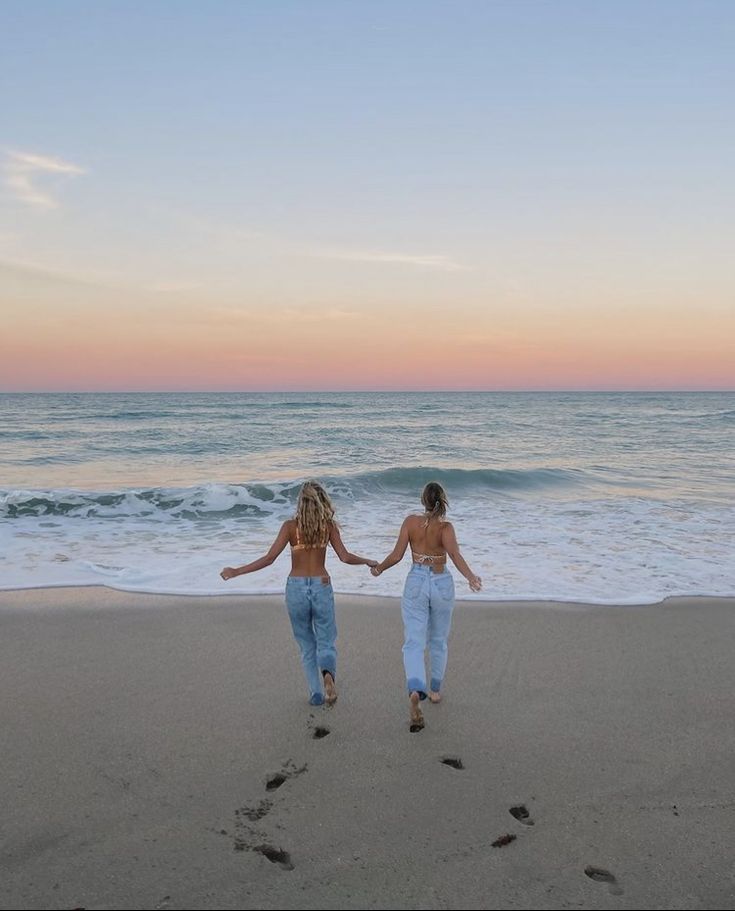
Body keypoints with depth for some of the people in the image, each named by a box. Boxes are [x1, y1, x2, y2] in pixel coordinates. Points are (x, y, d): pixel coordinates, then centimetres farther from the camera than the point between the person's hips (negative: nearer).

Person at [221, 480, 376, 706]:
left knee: (307, 645, 17)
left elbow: (269, 558, -12)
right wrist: (367, 562, 15)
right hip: (322, 587, 0)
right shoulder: (328, 525, -4)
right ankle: (328, 672, -19)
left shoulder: (290, 526, -9)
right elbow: (345, 556, -4)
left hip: (296, 588, 0)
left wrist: (236, 571, -6)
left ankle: (316, 692, 12)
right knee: (326, 642, 11)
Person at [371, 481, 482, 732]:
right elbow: (455, 555, -29)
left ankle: (415, 691, -29)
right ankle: (435, 690, 34)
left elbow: (397, 555, -6)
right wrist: (471, 577, -38)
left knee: (414, 643, -4)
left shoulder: (410, 522, -7)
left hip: (416, 584, 0)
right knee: (438, 641, 21)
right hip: (442, 584, 0)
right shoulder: (446, 527, -11)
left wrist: (379, 568, 11)